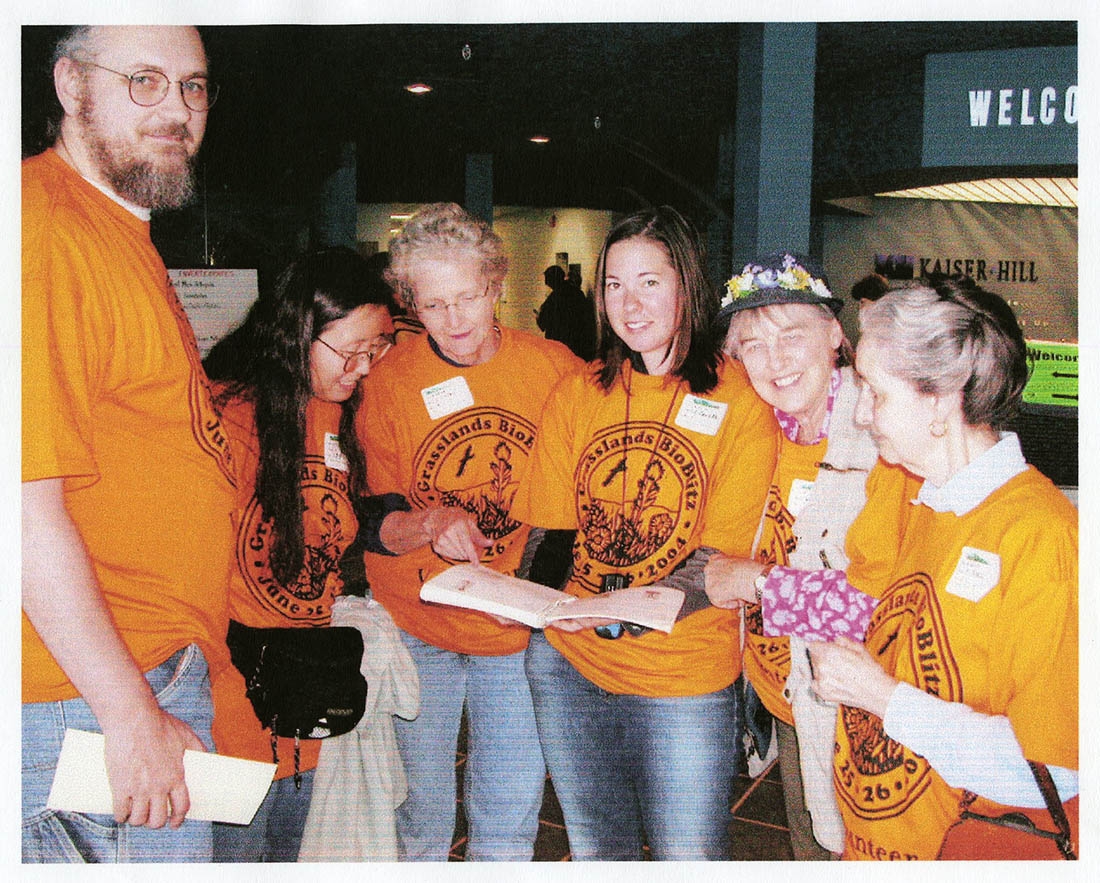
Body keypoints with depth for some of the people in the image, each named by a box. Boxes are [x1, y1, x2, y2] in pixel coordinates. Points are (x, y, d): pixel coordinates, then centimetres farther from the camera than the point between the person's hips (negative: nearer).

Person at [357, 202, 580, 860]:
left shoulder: (555, 368, -7)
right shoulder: (388, 382, -7)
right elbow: (377, 526, -4)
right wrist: (431, 523, -25)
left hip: (520, 629, 1)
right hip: (415, 622, 0)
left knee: (510, 826, 10)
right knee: (420, 814, 13)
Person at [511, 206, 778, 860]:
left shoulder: (739, 399, -8)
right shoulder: (578, 393, 5)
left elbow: (726, 558, -14)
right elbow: (551, 526, 6)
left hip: (684, 676, -4)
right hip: (568, 661, 4)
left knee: (691, 856, 10)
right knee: (595, 849, 21)